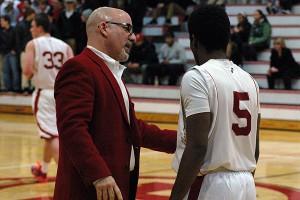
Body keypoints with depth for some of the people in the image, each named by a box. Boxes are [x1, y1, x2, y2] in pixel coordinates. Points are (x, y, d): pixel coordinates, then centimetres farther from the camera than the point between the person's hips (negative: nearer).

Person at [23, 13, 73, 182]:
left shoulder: (33, 44, -3)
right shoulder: (64, 46, 8)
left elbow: (27, 71, -14)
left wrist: (29, 73, 7)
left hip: (44, 94, -5)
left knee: (52, 136, -8)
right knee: (52, 134, 21)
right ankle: (43, 170, 39)